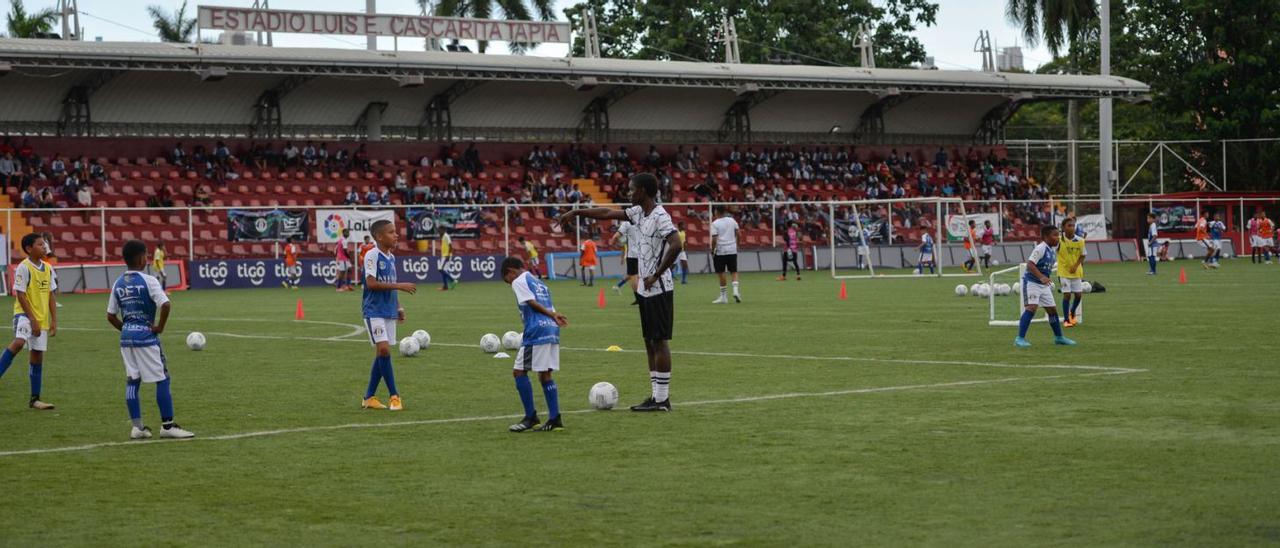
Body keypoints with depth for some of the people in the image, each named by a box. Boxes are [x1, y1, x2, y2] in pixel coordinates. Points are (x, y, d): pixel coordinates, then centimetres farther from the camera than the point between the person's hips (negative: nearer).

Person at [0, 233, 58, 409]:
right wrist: (33, 320, -17)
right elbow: (20, 295, -14)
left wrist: (54, 320, 7)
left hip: (42, 318, 7)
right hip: (25, 314, -7)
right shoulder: (24, 267, -12)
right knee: (19, 342, -34)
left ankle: (35, 399, 15)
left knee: (38, 356, 9)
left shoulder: (48, 268, 8)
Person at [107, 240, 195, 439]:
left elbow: (111, 316, 10)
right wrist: (160, 327, -10)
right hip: (146, 335, -6)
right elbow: (165, 305, -22)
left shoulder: (118, 284, 7)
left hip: (126, 335, 6)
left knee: (132, 381, 9)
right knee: (162, 379, 1)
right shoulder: (148, 280, -11)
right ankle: (167, 425, 1)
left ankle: (137, 427, 8)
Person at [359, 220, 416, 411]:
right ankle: (394, 396, -11)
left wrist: (398, 307, 12)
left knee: (382, 354, 7)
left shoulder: (391, 258, 13)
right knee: (383, 349, -17)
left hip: (389, 311, 8)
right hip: (374, 311, -8)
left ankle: (369, 397, 15)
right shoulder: (372, 256, -11)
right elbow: (371, 283, -21)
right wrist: (399, 286, -22)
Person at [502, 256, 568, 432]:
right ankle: (554, 419, 7)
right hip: (552, 331, 8)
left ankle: (530, 417, 0)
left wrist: (552, 315, -9)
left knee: (519, 371, 0)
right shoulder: (539, 282, 25)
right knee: (545, 374, 11)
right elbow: (550, 308, 18)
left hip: (536, 332, -8)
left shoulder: (519, 282, 0)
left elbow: (533, 303, -11)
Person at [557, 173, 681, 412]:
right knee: (649, 342, 10)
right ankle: (657, 396, 14)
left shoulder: (660, 217, -17)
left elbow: (676, 245, -29)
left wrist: (656, 276, -22)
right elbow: (608, 214, 21)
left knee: (660, 341, -6)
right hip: (645, 289, 9)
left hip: (658, 290, -9)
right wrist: (576, 212, 22)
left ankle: (662, 399, -4)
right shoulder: (638, 213, 10)